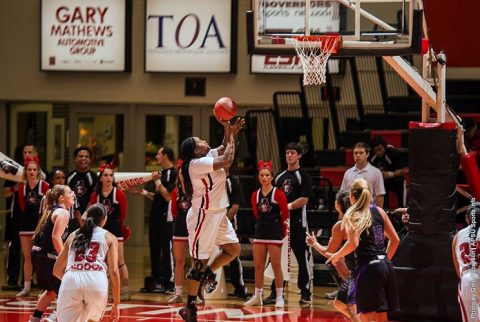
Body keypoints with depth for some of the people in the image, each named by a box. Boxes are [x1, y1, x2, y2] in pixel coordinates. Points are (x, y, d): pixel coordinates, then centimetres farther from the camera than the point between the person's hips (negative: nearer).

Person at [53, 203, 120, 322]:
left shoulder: (73, 235, 27)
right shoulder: (109, 238, 18)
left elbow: (57, 270, 29)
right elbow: (114, 271, 7)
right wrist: (116, 303, 10)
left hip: (71, 280, 1)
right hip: (97, 280, -1)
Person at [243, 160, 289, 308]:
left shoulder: (278, 194, -6)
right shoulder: (255, 195, 8)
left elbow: (285, 215, -1)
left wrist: (283, 231, 4)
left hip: (275, 233, -5)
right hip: (260, 232, 5)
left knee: (276, 265, -5)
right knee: (258, 265, 6)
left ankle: (279, 297, 0)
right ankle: (257, 296, 14)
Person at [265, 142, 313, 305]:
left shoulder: (303, 175, -3)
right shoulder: (280, 177, 16)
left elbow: (304, 199, -12)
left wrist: (288, 206, -17)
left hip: (297, 223, -6)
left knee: (303, 258, -2)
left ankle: (306, 293, 4)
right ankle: (275, 293, 10)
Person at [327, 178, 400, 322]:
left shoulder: (352, 216, -5)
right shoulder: (379, 211, 12)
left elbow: (353, 243, -19)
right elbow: (395, 239, 14)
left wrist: (337, 256, -2)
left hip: (367, 268, -6)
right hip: (386, 266, 6)